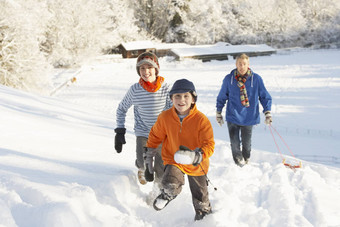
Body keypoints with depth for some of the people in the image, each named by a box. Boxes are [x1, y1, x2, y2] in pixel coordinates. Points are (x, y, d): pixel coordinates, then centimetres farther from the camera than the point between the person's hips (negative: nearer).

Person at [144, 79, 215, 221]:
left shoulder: (201, 120, -23)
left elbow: (209, 145, -25)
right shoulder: (165, 117, -15)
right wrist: (149, 155, 9)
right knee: (170, 184, -29)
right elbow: (155, 135, 4)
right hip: (173, 160, 0)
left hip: (196, 165, 0)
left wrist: (195, 156, -45)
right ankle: (167, 195, 8)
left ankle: (204, 212, 53)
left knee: (200, 195, 19)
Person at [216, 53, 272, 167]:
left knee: (246, 143, 12)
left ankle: (246, 161, 37)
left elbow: (265, 97, 5)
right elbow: (221, 97, 10)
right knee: (235, 143, -3)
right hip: (233, 117, 0)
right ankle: (238, 162, 19)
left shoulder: (256, 79, -5)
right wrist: (218, 113, 12)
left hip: (249, 117, 0)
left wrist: (267, 112, -2)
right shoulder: (228, 79, -3)